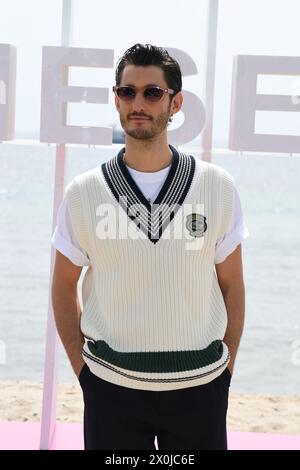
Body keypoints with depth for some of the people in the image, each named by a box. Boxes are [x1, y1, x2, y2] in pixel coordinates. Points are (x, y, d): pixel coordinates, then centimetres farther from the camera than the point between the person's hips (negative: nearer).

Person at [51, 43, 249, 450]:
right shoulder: (83, 192, -2)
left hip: (199, 386, 0)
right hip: (111, 386, 0)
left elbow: (231, 284, 5)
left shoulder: (219, 187, -2)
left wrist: (226, 367, 2)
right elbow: (64, 285, 7)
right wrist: (82, 368, 2)